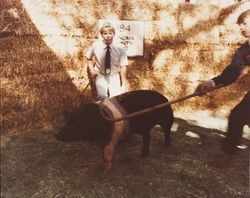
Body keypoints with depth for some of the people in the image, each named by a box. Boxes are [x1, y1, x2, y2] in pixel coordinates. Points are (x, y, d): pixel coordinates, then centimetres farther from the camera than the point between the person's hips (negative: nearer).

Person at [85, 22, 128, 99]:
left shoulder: (119, 48, -10)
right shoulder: (95, 46, -7)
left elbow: (123, 66, -5)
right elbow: (89, 58, 11)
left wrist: (124, 84, -4)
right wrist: (91, 70, -2)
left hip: (114, 76, 0)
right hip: (100, 75, 0)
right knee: (102, 96, -24)